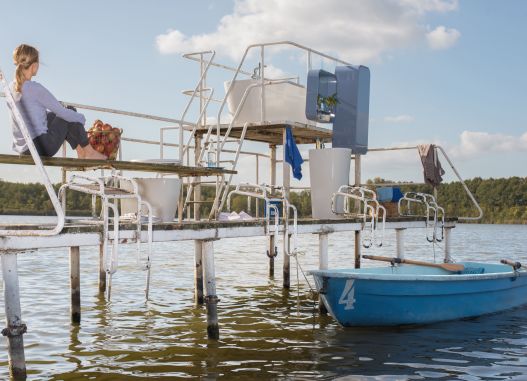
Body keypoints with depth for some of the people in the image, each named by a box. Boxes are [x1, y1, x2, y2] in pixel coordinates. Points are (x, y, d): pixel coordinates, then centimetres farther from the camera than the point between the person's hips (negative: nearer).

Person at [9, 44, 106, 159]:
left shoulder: (12, 87, 6)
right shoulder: (35, 88, -17)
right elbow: (61, 111, -10)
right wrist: (81, 118, 9)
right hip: (42, 147, -8)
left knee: (53, 114, 27)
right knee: (70, 112, 10)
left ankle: (81, 152, 32)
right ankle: (89, 152, 20)